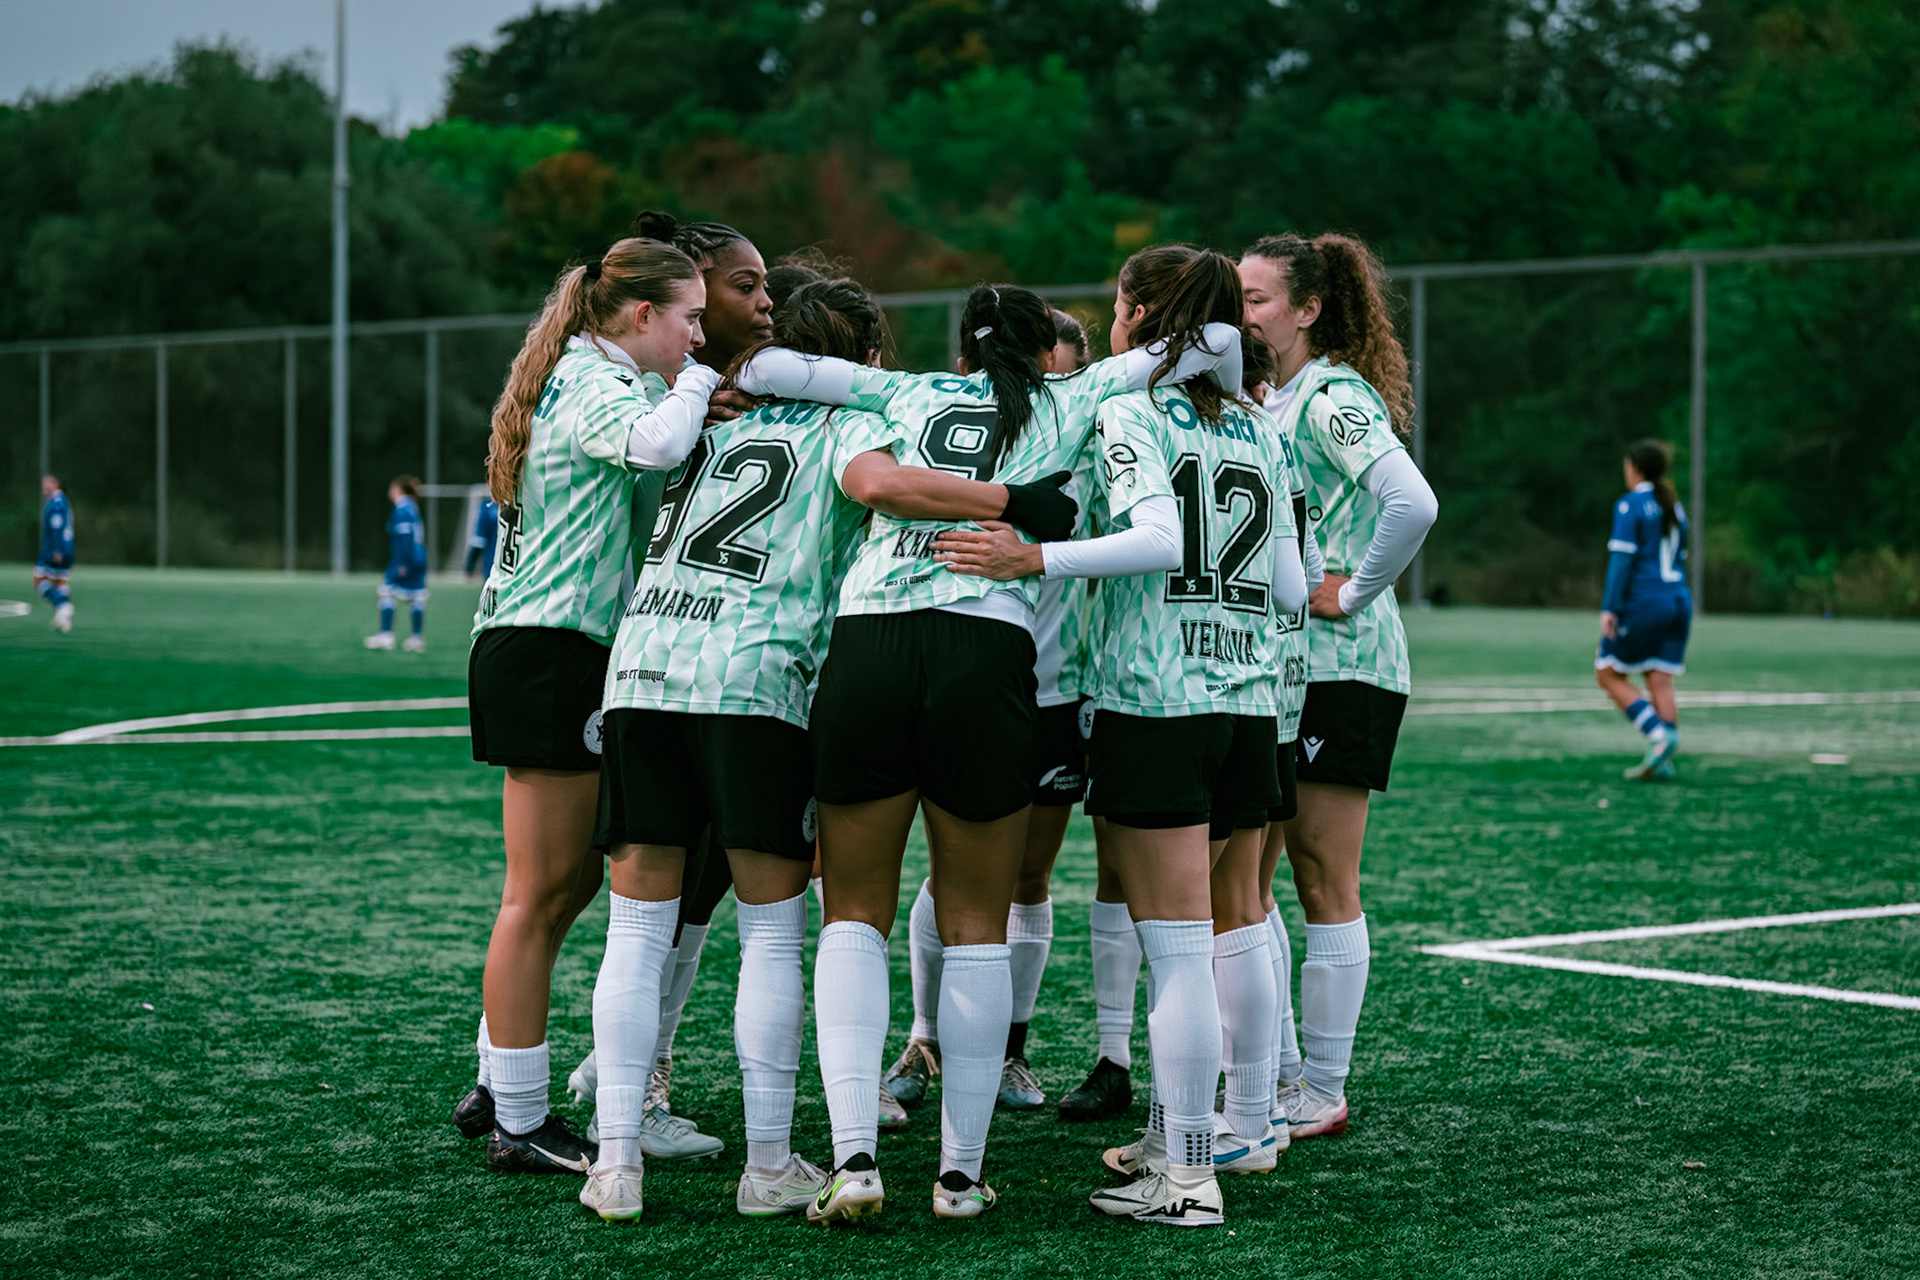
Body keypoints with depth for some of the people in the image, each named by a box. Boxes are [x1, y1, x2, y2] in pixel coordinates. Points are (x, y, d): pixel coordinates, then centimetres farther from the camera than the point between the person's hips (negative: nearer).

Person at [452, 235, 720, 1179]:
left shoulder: (587, 379, 19)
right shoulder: (596, 385, -12)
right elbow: (655, 445, -31)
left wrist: (694, 396, 4)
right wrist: (698, 383, -14)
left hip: (533, 649, 10)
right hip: (551, 653, -10)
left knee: (572, 879, 15)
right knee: (542, 890, -5)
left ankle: (496, 1090, 22)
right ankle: (518, 1127, 1)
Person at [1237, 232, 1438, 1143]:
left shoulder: (1333, 399, -13)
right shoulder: (1267, 401, 14)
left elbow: (1413, 504, -28)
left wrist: (1352, 592, -19)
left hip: (1340, 669, -9)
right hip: (1272, 665, 9)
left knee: (1324, 885, -2)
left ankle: (1322, 1097, 6)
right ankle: (1277, 1075, 18)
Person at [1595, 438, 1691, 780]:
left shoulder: (1629, 505, -7)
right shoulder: (1675, 507, 15)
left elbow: (1622, 558, -14)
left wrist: (1609, 608, -15)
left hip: (1643, 603, -7)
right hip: (1679, 601, 7)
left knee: (1608, 673, 5)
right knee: (1660, 683, 5)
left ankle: (1658, 734, -13)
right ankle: (1663, 760, -3)